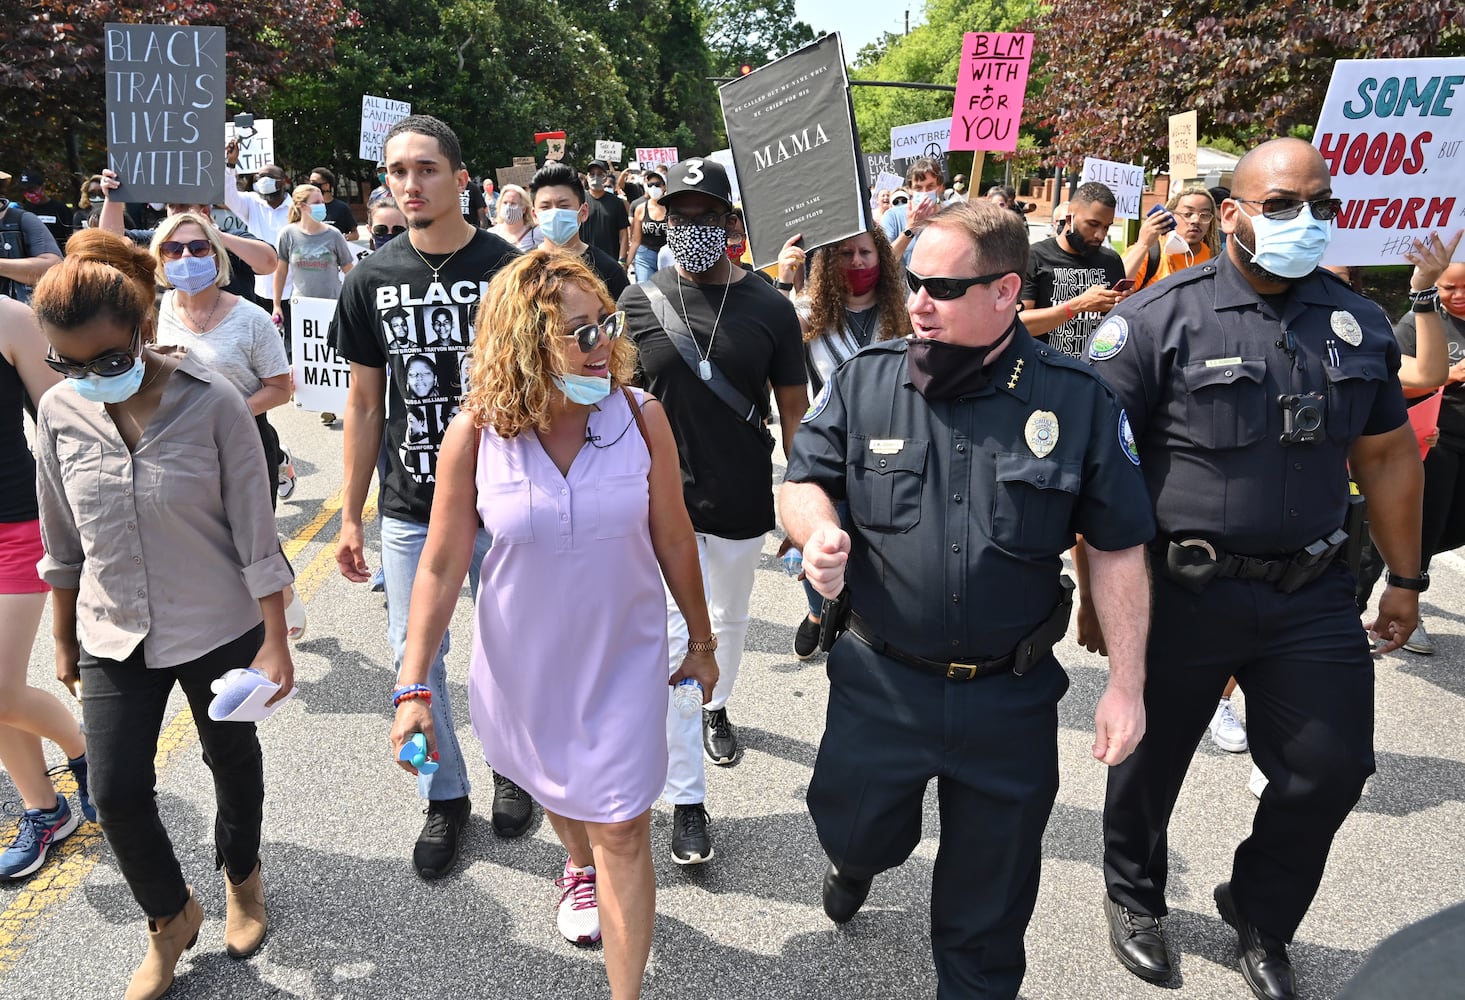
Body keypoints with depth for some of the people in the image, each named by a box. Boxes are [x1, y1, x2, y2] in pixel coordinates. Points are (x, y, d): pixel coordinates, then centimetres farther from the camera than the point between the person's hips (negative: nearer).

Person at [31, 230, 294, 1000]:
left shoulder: (211, 403, -18)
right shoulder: (60, 412, -6)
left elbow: (255, 533, -14)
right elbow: (62, 541, 5)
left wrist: (275, 642, -13)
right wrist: (62, 638, 12)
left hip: (219, 629, -3)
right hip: (114, 635, 3)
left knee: (233, 762, 16)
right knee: (116, 790, 4)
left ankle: (241, 879, 45)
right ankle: (171, 916, 32)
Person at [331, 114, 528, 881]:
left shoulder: (511, 269, -7)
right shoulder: (371, 280, 1)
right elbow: (364, 402, 7)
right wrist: (350, 515, 7)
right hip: (410, 509, 3)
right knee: (415, 658, 10)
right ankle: (445, 796, 30)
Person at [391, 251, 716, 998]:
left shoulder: (640, 417, -17)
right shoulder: (475, 435, -18)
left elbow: (673, 540, -6)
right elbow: (442, 565, -11)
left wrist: (702, 642, 4)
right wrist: (412, 687, -10)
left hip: (621, 654, -1)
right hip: (522, 660, 2)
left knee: (622, 828, 2)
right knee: (553, 788, 27)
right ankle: (579, 866, 62)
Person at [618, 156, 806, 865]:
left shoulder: (769, 309, -4)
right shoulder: (638, 303, -5)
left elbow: (794, 412, 0)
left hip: (742, 505, 2)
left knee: (729, 621, 22)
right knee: (677, 642, -3)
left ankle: (716, 706, 53)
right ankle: (687, 800, 9)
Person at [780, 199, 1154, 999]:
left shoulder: (1077, 400, -9)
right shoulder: (865, 380, -6)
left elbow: (1118, 549, -3)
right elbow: (802, 482, 3)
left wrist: (1126, 686, -5)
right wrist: (816, 527, -21)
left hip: (1010, 699, 0)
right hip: (879, 684, 1)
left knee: (988, 904, 16)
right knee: (855, 831, 19)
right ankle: (858, 859, 56)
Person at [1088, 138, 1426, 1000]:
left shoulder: (1360, 324, 6)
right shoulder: (1160, 319, -10)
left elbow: (1388, 456, 14)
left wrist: (1405, 578, 16)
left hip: (1315, 596, 4)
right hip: (1182, 594, -4)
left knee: (1332, 769, 9)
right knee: (1152, 759, 13)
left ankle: (1260, 917, 38)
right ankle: (1134, 897, 43)